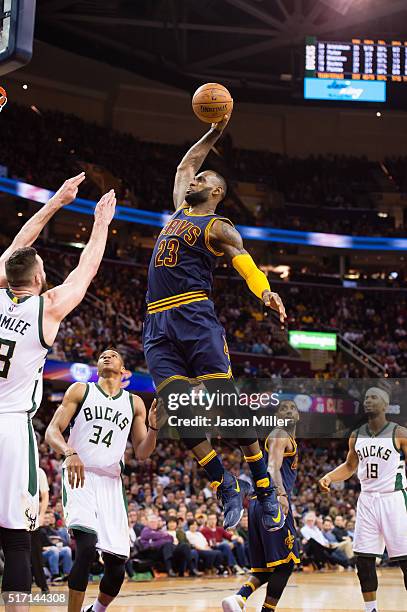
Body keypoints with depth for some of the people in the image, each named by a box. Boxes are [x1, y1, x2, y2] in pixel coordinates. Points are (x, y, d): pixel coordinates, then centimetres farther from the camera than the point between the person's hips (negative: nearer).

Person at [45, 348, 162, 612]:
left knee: (117, 562, 1)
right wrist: (69, 452, -23)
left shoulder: (135, 403, 14)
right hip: (78, 476, -4)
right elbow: (52, 431, -2)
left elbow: (142, 453, 11)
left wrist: (154, 427, -9)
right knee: (87, 546, -26)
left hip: (111, 483, 4)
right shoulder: (80, 390, 7)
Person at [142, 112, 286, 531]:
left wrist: (266, 293, -34)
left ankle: (264, 488, -4)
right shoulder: (181, 210, 23)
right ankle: (225, 487, 2)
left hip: (195, 318, -6)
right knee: (180, 414, -6)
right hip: (157, 325, 6)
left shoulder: (218, 227, 2)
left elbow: (245, 262, -14)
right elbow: (185, 164, 38)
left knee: (227, 404, -11)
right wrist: (214, 134, 35)